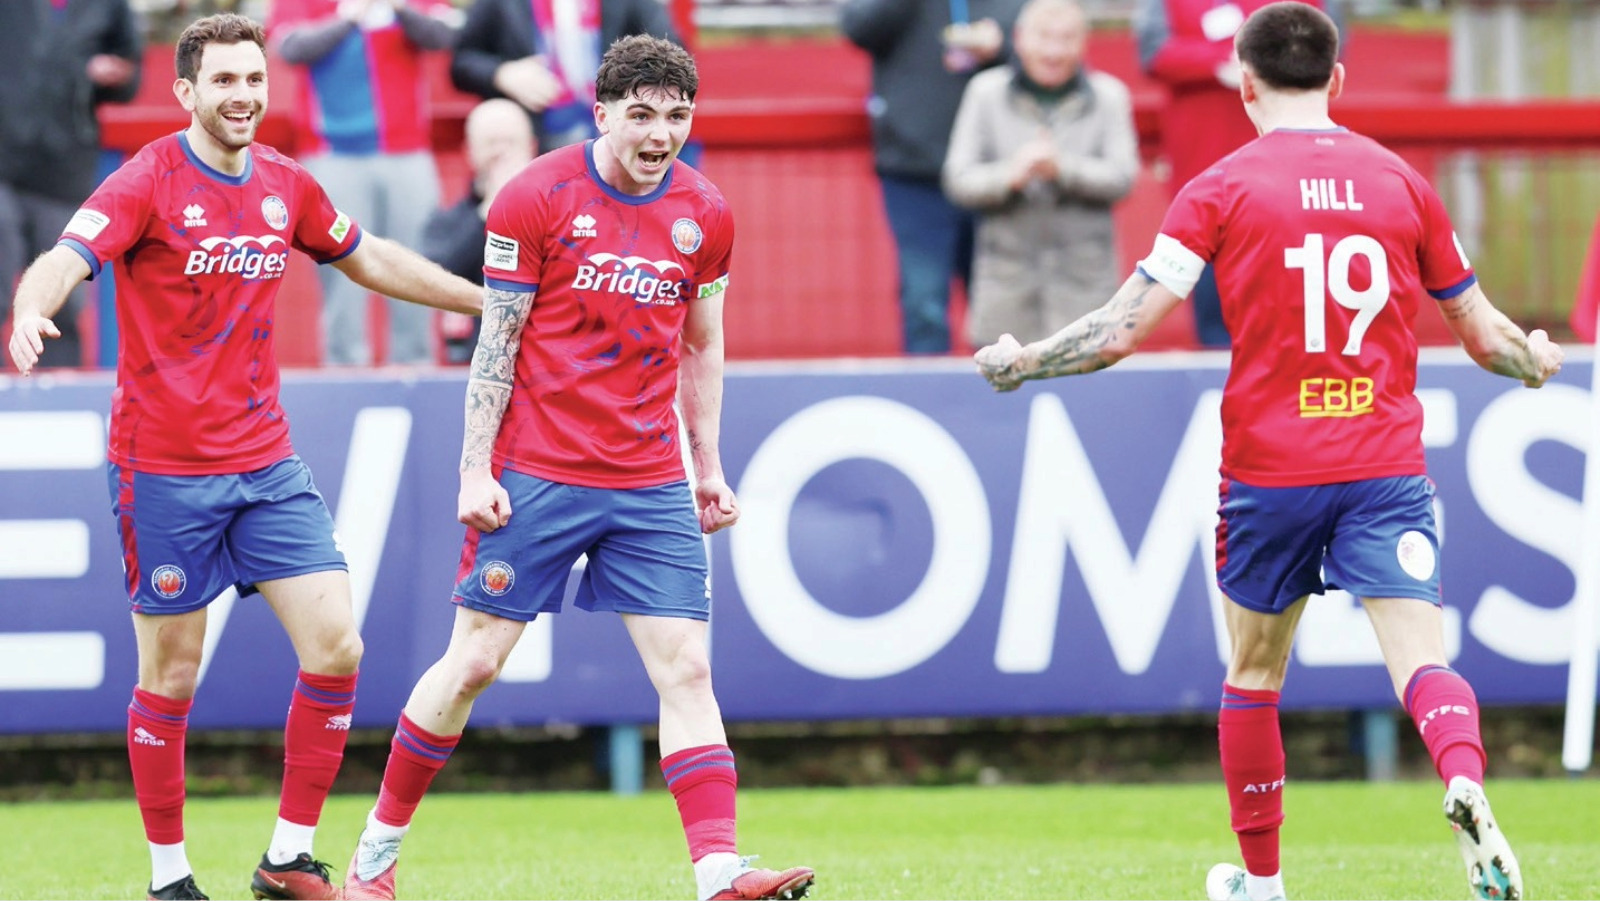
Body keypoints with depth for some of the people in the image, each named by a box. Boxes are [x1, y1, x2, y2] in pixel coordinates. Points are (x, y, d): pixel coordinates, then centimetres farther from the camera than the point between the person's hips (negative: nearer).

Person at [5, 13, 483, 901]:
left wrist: (491, 301, 28)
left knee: (336, 649, -4)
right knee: (171, 679, 2)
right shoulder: (148, 181, -10)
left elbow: (370, 259, 25)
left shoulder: (283, 185, 8)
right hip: (164, 470, -5)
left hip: (267, 462, 5)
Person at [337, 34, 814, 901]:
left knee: (686, 669, -6)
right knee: (474, 661, 1)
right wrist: (475, 469, -9)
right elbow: (496, 341, -5)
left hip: (652, 486, 3)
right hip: (536, 473, -3)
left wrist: (708, 467, 13)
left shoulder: (704, 215, 5)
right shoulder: (536, 197, -7)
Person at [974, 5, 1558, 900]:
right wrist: (1538, 360, 37)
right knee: (1422, 659, -9)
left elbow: (1122, 330, -7)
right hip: (1388, 462, 1)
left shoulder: (1221, 189, -2)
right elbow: (1484, 335, 15)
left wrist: (1021, 361, 9)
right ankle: (1467, 783, -39)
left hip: (1270, 471, -1)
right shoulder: (1399, 180, 7)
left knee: (1255, 673, 17)